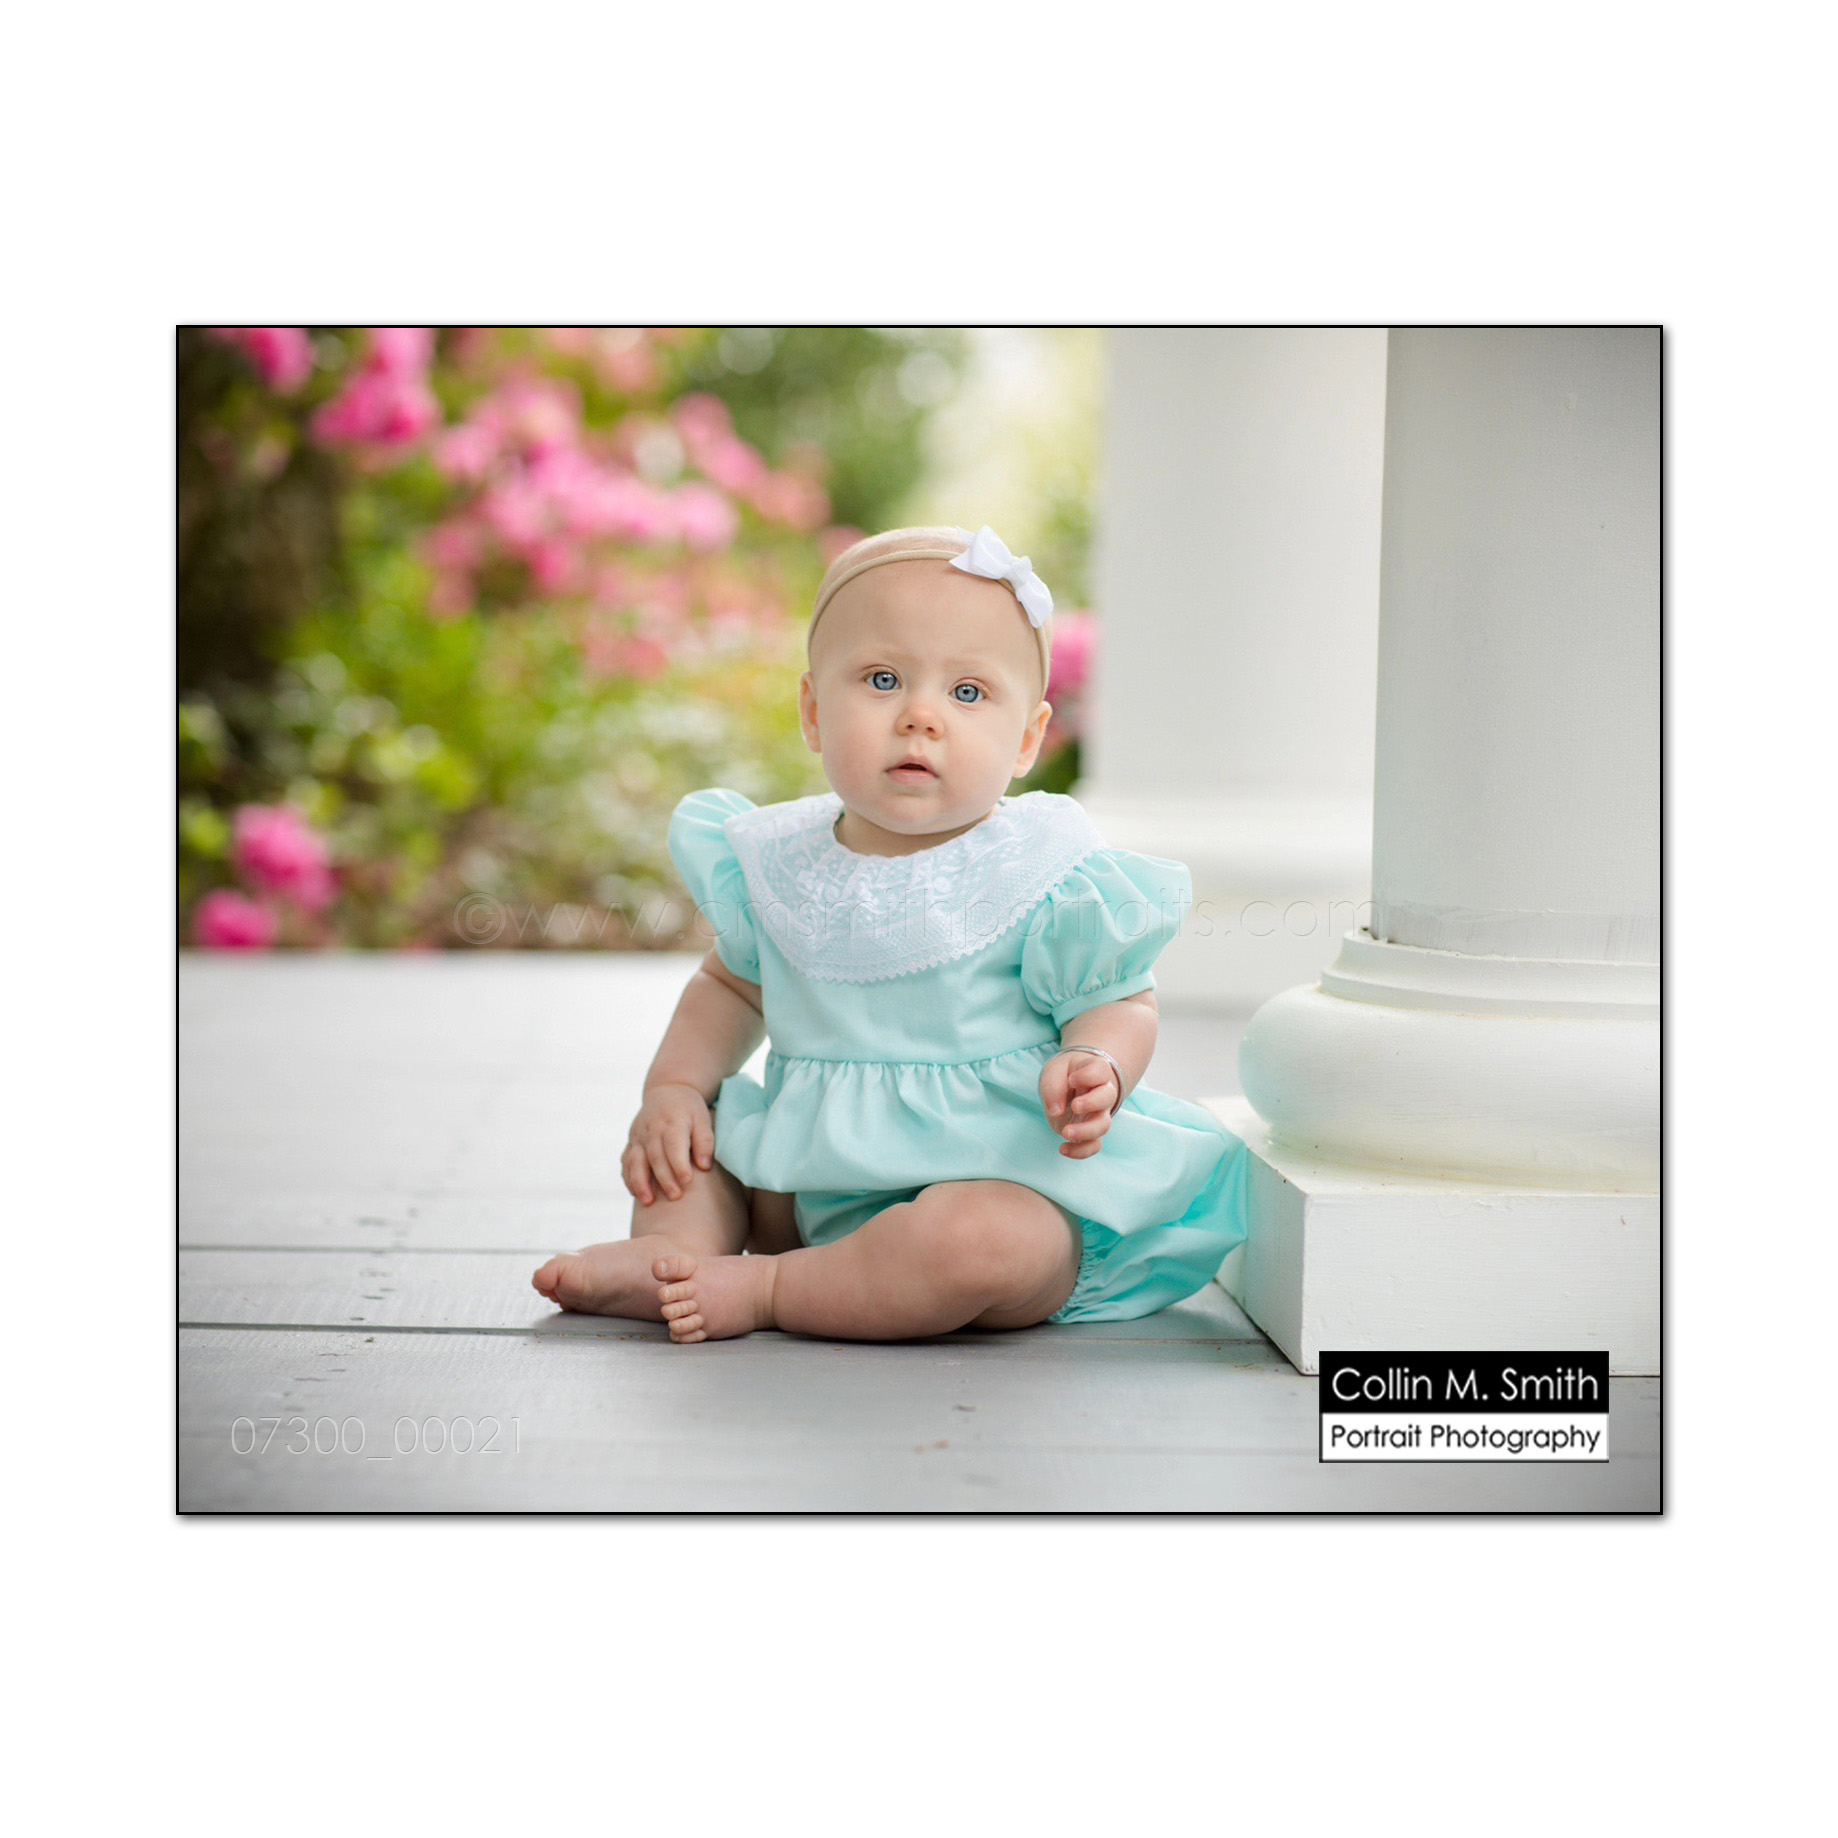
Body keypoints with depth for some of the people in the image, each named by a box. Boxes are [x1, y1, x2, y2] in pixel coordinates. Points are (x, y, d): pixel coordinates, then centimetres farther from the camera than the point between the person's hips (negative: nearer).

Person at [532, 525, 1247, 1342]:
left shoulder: (1045, 876, -12)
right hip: (816, 1178, 6)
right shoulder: (780, 864, 2)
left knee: (985, 1242, -35)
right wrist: (675, 1085, 5)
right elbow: (732, 984, 20)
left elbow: (1118, 1002, -4)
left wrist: (1096, 1068, -26)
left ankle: (763, 1289, -22)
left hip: (1011, 1180, -5)